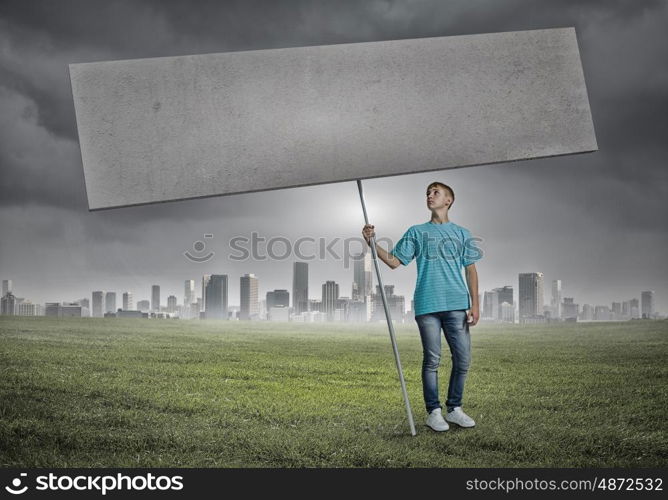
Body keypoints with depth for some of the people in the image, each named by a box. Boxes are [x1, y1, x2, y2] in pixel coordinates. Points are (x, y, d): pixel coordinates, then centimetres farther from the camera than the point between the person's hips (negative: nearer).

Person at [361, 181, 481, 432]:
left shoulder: (462, 233, 14)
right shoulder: (416, 232, 12)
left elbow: (471, 270, 11)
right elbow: (394, 261, 7)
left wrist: (475, 304, 3)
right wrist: (372, 243, -7)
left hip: (457, 305, 1)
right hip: (427, 305, -1)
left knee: (463, 359, 1)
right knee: (432, 360, 2)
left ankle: (454, 408, 16)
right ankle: (434, 412, 11)